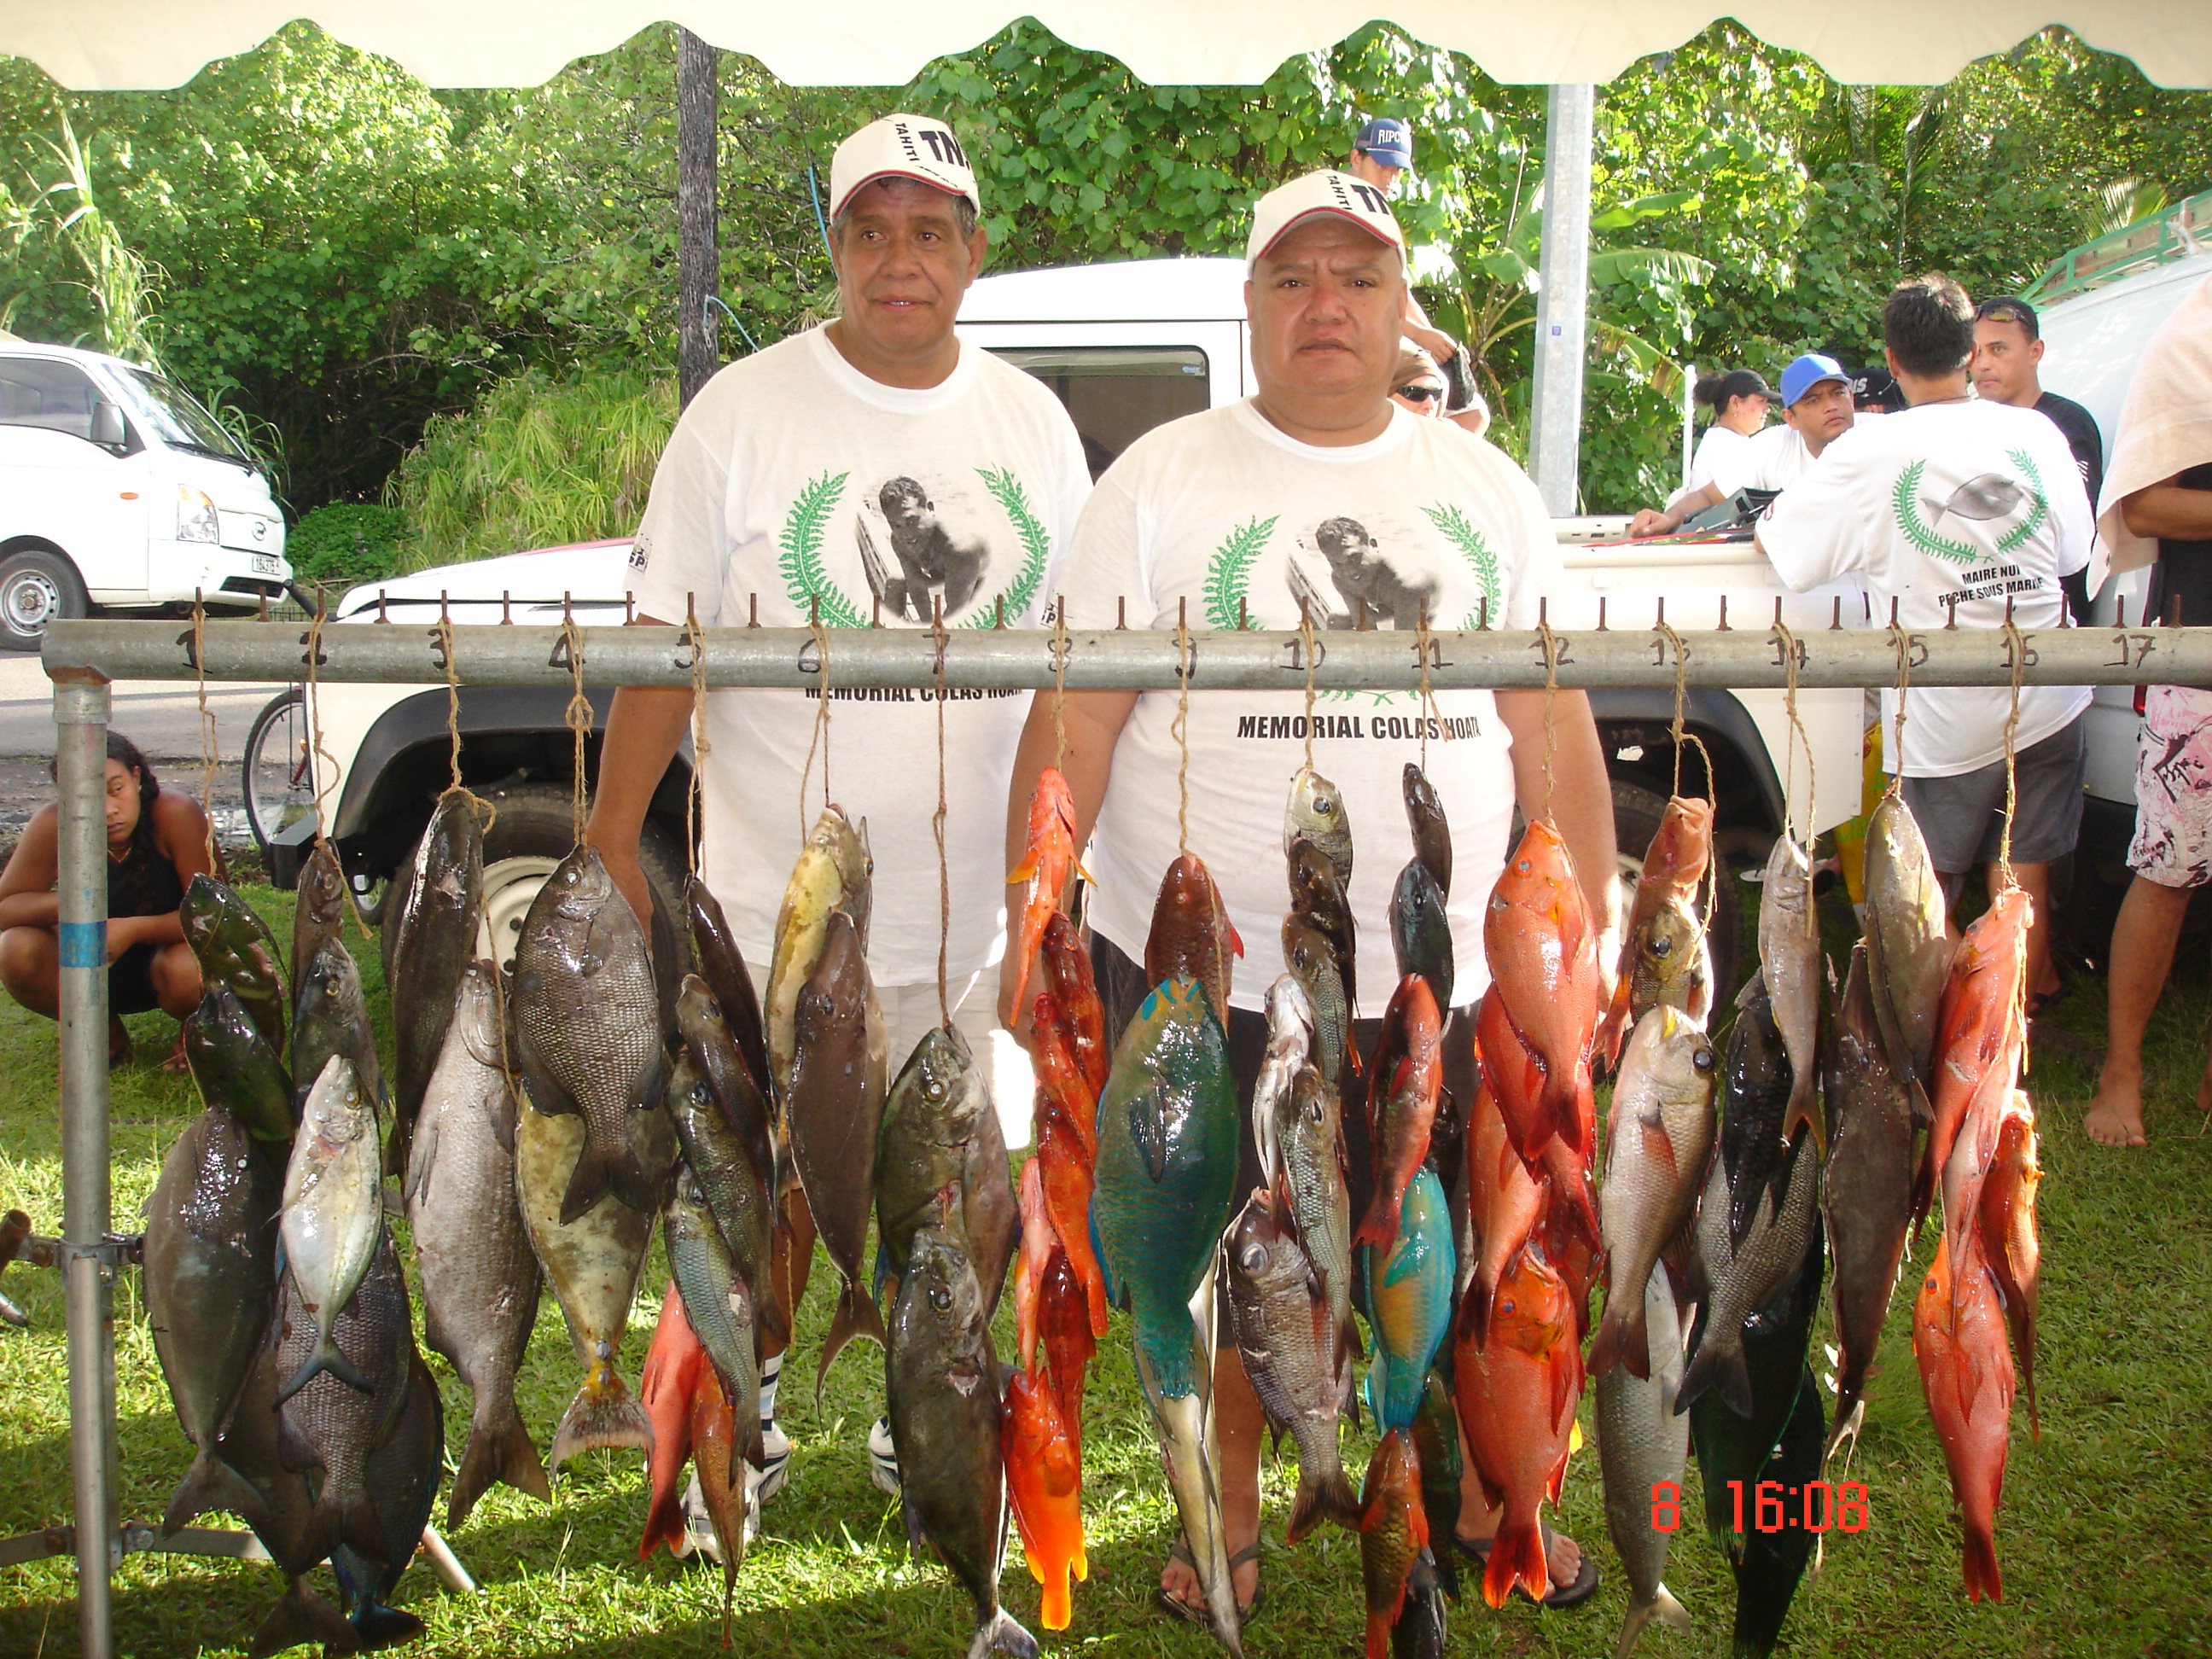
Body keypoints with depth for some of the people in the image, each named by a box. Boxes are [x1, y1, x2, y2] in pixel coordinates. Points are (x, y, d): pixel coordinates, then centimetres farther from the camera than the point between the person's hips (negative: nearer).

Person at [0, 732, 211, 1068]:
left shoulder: (175, 813, -25)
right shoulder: (53, 826, -20)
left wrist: (133, 929, -38)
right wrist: (66, 903, -33)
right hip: (93, 969, 3)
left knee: (187, 972, -37)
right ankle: (108, 1036, 4)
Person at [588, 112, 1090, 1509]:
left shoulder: (1033, 423, 5)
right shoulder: (745, 412, -5)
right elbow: (664, 642, -6)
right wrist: (612, 844, -10)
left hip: (974, 902, 3)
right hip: (777, 903, -3)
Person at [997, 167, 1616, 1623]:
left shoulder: (1489, 490, 8)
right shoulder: (1160, 482, -1)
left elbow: (1554, 731, 10)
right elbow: (1072, 725, -4)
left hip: (1446, 983, 2)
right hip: (1200, 976, -2)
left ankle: (1480, 1499, 38)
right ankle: (1229, 1511, 36)